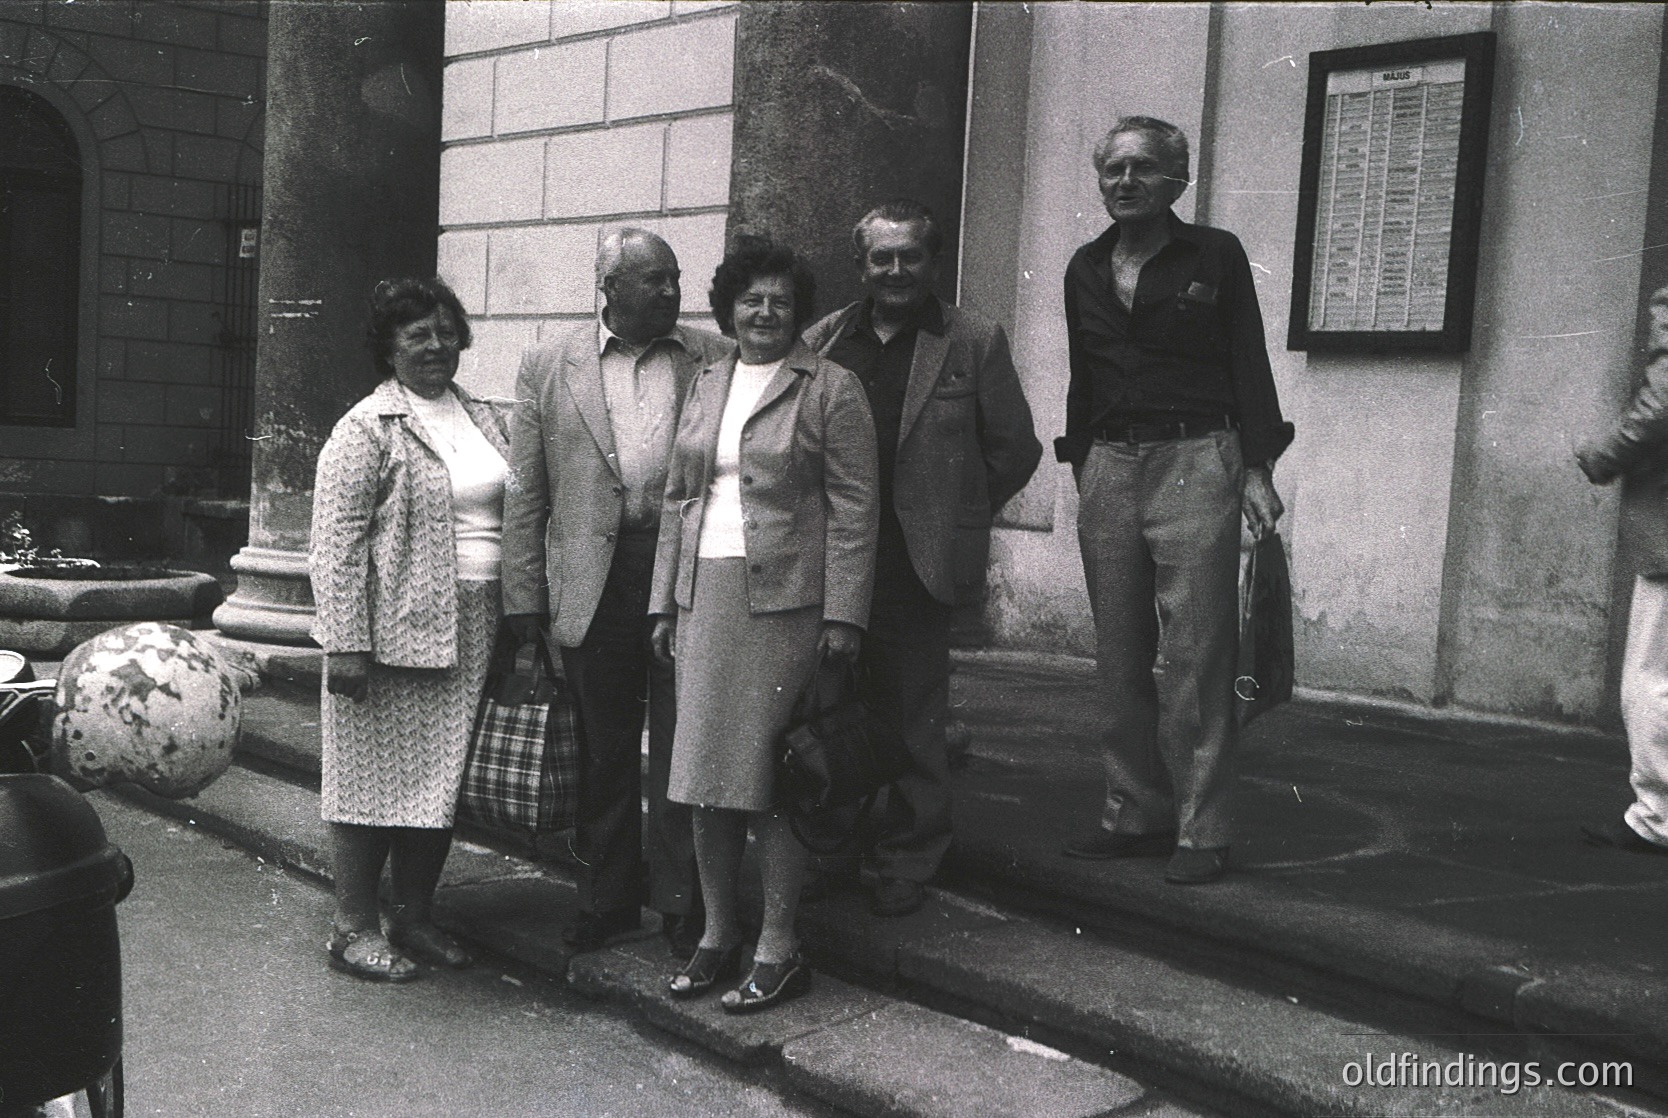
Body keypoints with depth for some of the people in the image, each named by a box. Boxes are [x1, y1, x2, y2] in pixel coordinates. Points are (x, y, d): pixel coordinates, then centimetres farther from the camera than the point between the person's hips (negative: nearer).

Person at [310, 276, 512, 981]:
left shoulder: (489, 420, 13)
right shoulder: (370, 428, -6)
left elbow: (512, 517, 21)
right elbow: (337, 542, -11)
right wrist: (345, 643, -17)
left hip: (472, 632, 6)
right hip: (394, 630, -6)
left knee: (443, 776, 11)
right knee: (378, 774, 1)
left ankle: (414, 917, 24)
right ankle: (354, 928, 12)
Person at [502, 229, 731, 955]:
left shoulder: (715, 360, 4)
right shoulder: (549, 367, 5)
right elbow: (525, 491, 5)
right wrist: (524, 596, 1)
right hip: (592, 582, 1)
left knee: (683, 749, 3)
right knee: (602, 751, 12)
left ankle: (683, 903, 17)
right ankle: (607, 900, 26)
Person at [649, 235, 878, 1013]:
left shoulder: (831, 389, -1)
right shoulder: (704, 387, 16)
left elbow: (853, 509, -6)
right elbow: (677, 499, 18)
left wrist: (843, 615, -12)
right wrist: (664, 603, 13)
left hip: (783, 599, -5)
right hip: (705, 597, 6)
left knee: (772, 775, -3)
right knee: (706, 772, 7)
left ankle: (777, 949, 8)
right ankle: (717, 934, 20)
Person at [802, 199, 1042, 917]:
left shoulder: (974, 342, 1)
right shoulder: (823, 341, 9)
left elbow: (1014, 448, 5)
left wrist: (956, 517, 6)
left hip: (916, 567, -3)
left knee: (913, 721, 4)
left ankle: (908, 862, 18)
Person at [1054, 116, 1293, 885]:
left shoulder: (1214, 255, 3)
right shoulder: (1086, 269, 15)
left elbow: (1249, 365, 1)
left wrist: (1257, 469, -8)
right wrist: (1082, 469, 14)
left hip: (1195, 463, -5)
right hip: (1109, 467, 5)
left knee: (1194, 657, -7)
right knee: (1120, 658, 6)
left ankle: (1201, 830, 0)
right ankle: (1135, 814, 16)